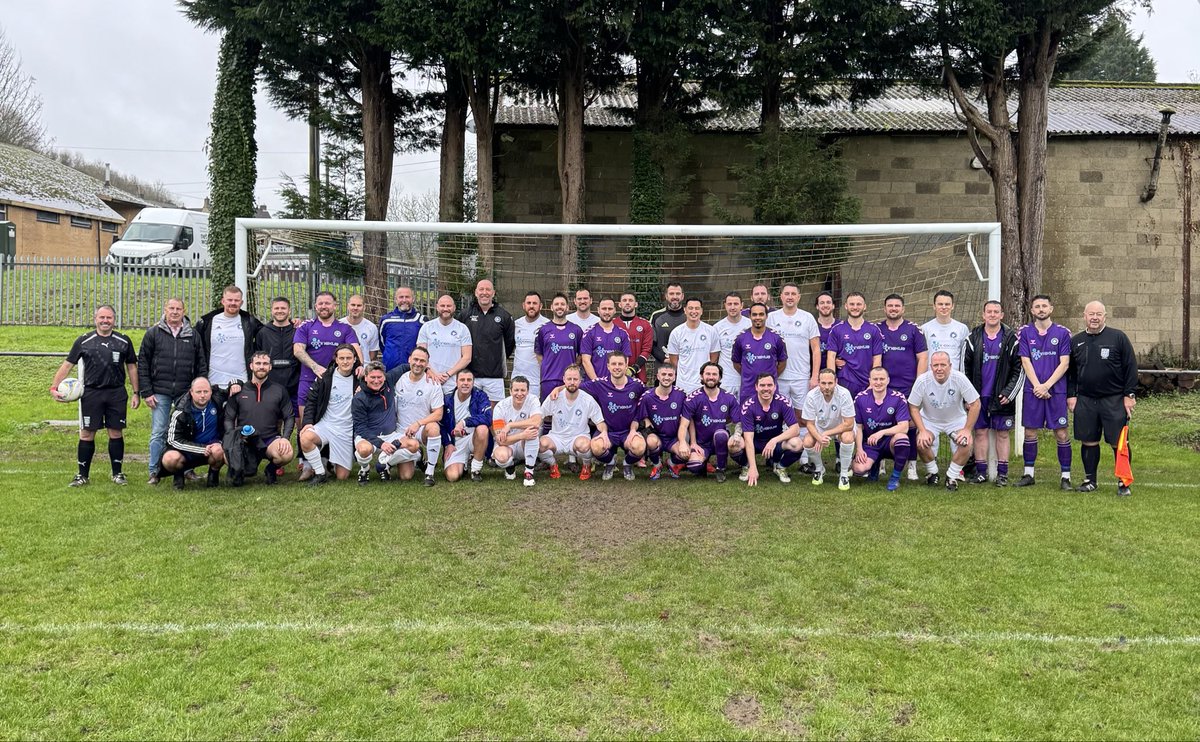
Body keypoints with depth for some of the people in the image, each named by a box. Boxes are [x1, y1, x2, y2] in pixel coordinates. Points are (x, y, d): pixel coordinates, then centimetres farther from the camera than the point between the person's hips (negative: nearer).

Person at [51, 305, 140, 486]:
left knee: (116, 433, 4)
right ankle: (82, 475, 14)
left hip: (117, 393, 1)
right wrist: (54, 387, -5)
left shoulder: (124, 341, 6)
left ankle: (117, 473, 16)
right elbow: (67, 365, 4)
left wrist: (136, 393, 8)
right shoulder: (83, 341, 3)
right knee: (87, 434, 3)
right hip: (91, 393, -1)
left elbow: (131, 367, 11)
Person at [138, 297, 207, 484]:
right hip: (160, 393, -1)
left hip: (186, 393, 1)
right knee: (158, 433, 1)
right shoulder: (153, 334, 4)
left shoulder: (193, 335, 8)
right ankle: (154, 472, 7)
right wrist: (147, 392, -3)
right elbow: (142, 364, 3)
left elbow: (202, 365, 9)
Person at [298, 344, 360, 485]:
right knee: (305, 438, -34)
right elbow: (311, 401, 3)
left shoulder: (359, 378, -1)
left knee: (342, 476, -4)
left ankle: (332, 461, 33)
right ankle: (320, 473, -11)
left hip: (347, 431, 0)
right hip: (326, 425, 0)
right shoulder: (325, 378, 0)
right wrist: (308, 422, -11)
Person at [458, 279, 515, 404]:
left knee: (494, 407, 4)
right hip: (469, 374, 0)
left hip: (494, 375, 0)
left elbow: (510, 342, 14)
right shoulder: (465, 314, 4)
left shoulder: (504, 316, 4)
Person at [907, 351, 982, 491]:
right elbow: (913, 407, -12)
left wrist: (967, 429, -18)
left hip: (956, 419, 0)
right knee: (922, 443, -26)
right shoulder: (922, 381, -23)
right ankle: (932, 472, 5)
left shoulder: (959, 378, -24)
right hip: (929, 420, 0)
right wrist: (922, 431, -20)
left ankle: (952, 476, 0)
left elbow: (975, 404, -16)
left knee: (966, 444, -25)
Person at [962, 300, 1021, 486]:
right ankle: (981, 472, 13)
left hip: (1002, 397, -1)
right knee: (980, 432, 5)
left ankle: (1002, 473, 11)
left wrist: (1009, 393, -8)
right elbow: (965, 368, 6)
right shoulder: (973, 338, 4)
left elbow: (1019, 369, 0)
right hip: (979, 396, 1)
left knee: (1002, 434, 4)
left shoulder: (1011, 339, 0)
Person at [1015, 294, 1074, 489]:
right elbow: (1025, 362, 1)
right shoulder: (1025, 332, 6)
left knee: (1061, 433, -1)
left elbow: (1064, 363, -2)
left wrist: (1046, 386, -11)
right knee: (1030, 431, 5)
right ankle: (1028, 473, 15)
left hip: (1056, 390, -1)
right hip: (1032, 390, 1)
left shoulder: (1062, 333, 2)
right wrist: (1037, 386, -9)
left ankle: (1065, 476, 6)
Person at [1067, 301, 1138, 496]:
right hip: (1085, 401, 3)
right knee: (1089, 442, 8)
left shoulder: (1118, 337, -1)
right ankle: (1090, 480, 20)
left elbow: (1131, 368, -1)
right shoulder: (1076, 341, 9)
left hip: (1114, 400, -3)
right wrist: (1071, 395, 7)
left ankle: (1123, 482, 11)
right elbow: (1070, 371, 15)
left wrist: (1130, 394, -5)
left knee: (1118, 442, -1)